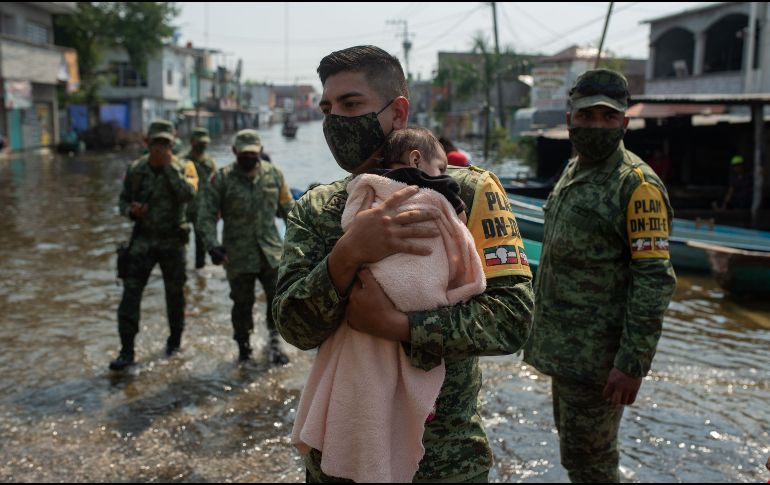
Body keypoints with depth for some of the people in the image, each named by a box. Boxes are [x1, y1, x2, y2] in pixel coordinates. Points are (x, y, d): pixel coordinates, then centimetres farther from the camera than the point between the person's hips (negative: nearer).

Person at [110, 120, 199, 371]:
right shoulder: (135, 169, 2)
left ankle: (175, 338, 33)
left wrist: (169, 166, -22)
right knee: (130, 292, -8)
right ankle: (127, 351, -3)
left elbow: (189, 194, -23)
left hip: (173, 240, -1)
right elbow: (123, 200, 11)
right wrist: (131, 210, -12)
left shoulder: (183, 168, -4)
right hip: (143, 239, 1)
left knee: (174, 293, 10)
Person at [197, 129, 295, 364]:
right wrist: (212, 245, -18)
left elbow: (287, 208, 15)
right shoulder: (221, 178, -4)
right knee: (242, 303, 9)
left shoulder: (273, 174, 5)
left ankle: (274, 343, 18)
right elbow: (206, 215, -5)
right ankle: (243, 347, 27)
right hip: (238, 254, -2)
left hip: (271, 251, 2)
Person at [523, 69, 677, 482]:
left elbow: (654, 280, -20)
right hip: (563, 349, 8)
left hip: (595, 356, -8)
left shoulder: (637, 185, -16)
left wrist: (633, 363, -22)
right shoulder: (572, 172, 11)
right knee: (571, 441, 22)